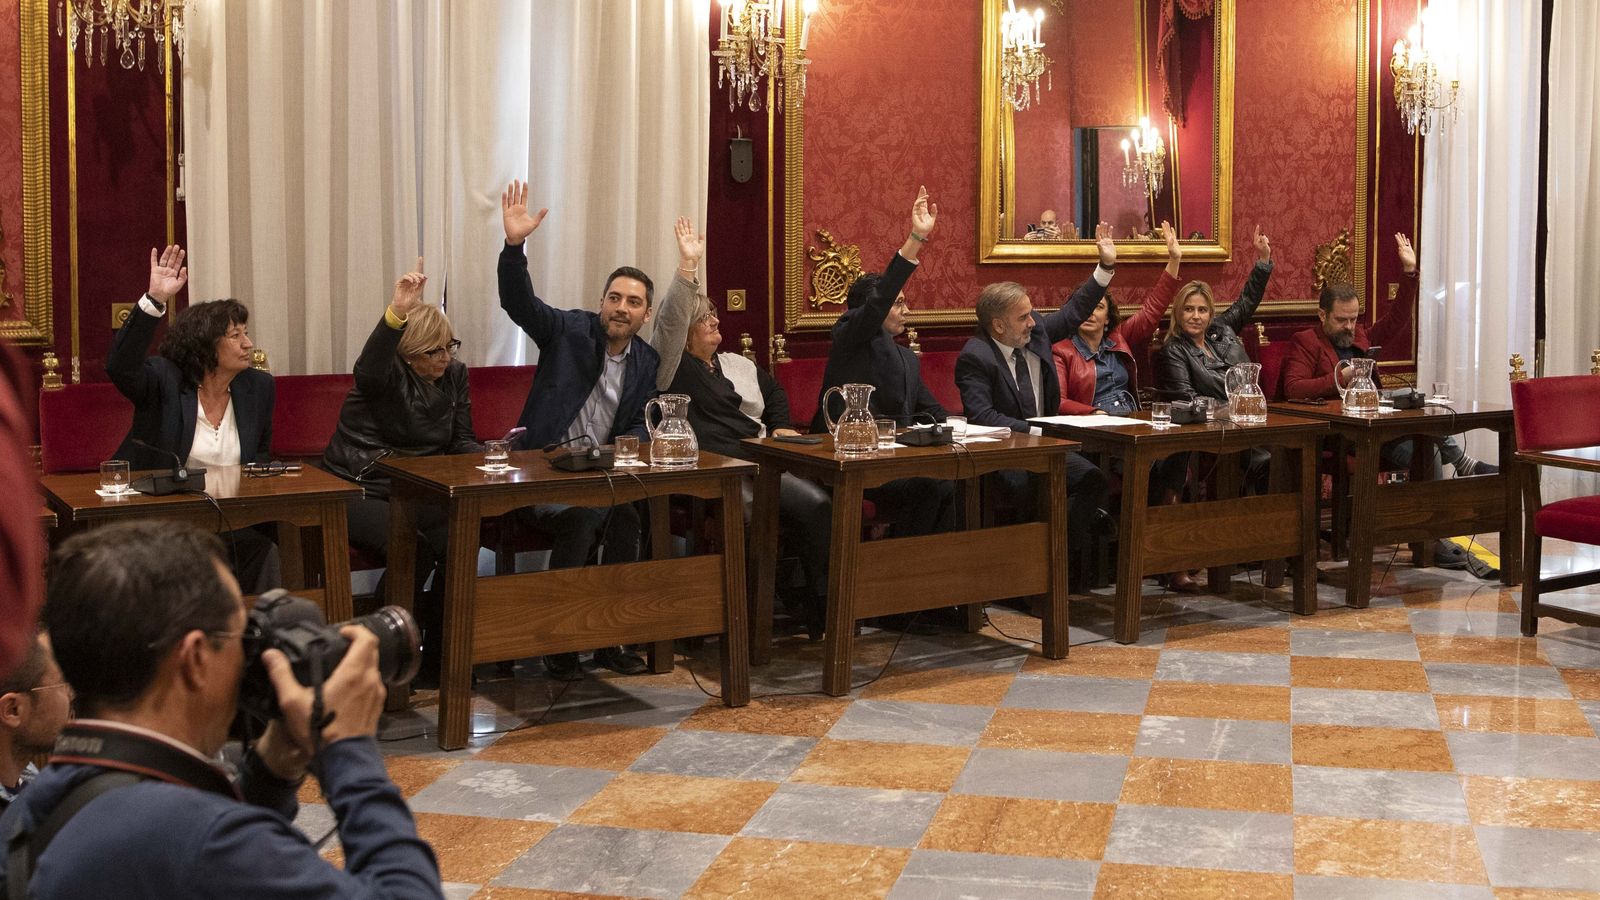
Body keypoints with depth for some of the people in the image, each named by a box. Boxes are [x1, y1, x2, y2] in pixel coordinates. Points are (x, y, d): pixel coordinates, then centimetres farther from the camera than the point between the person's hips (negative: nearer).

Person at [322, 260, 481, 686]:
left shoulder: (454, 374, 7)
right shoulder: (389, 373, -11)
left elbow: (461, 441, 9)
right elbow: (368, 370, -37)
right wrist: (397, 312, -52)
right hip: (358, 490, -5)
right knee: (414, 548, -31)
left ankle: (435, 660, -8)